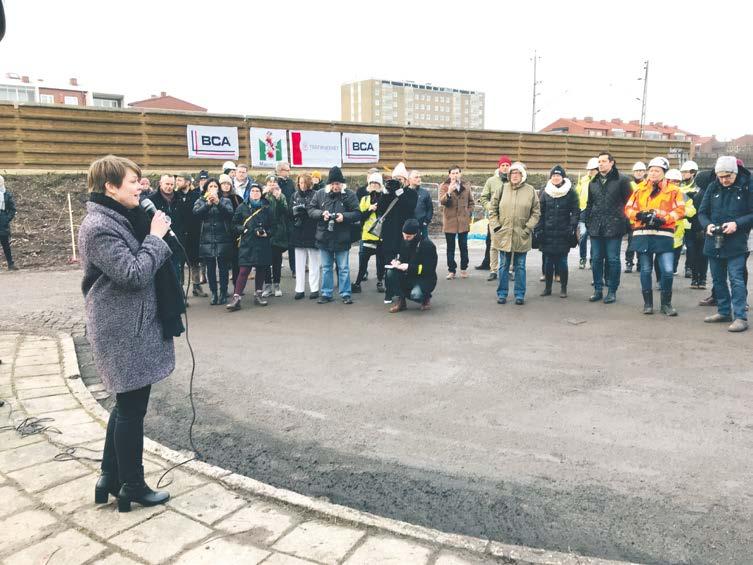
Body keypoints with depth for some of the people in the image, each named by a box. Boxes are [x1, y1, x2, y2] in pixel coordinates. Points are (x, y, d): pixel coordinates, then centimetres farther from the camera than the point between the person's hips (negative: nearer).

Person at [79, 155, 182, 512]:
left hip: (132, 328, 10)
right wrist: (156, 236, -16)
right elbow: (134, 273, -24)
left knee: (127, 404, 18)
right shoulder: (99, 227, -18)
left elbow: (144, 263, 21)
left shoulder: (120, 218, 13)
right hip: (125, 332, -10)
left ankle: (110, 478, 30)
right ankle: (132, 486, 18)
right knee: (132, 408, 2)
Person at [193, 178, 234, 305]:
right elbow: (196, 212, -7)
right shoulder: (201, 201, 13)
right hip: (207, 239, 1)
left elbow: (230, 212, -9)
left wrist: (218, 202, -23)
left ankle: (223, 293, 8)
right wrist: (208, 204, -20)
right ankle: (213, 293, 10)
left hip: (223, 238, -1)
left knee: (223, 267, -1)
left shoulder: (226, 201, 10)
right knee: (210, 268, 2)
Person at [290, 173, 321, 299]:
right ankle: (300, 289, 14)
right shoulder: (295, 195, 11)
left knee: (313, 263, 4)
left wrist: (305, 209, -21)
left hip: (312, 233, -4)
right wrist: (295, 210, -13)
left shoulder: (315, 195, -4)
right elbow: (290, 212, 7)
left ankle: (314, 289, 11)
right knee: (299, 263, 8)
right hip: (298, 233, 4)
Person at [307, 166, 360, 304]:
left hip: (342, 239, -2)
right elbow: (310, 210, 4)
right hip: (324, 237, 3)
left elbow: (357, 213, -5)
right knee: (326, 268, 12)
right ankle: (326, 294, 21)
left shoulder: (350, 195, -3)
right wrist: (321, 213, -15)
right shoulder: (320, 194, 3)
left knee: (343, 268, 6)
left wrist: (344, 216, -21)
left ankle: (345, 294, 15)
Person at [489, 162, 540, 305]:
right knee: (503, 266, 8)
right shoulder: (502, 189, 3)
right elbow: (492, 209, 6)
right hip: (503, 234, 1)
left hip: (521, 236, -1)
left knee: (520, 266, 7)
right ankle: (502, 293, 17)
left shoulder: (530, 191, 1)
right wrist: (495, 226, -2)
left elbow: (536, 213, 4)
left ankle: (520, 294, 16)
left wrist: (528, 228, -5)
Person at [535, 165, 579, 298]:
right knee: (548, 261, 6)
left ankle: (563, 288, 11)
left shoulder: (570, 192, 2)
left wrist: (572, 227, -10)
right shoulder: (545, 192, 8)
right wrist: (538, 229, 1)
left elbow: (575, 212, 2)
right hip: (547, 233, 2)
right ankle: (547, 287, 17)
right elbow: (540, 212, 8)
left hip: (563, 233, -2)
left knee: (562, 261, 0)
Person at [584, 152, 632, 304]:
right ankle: (598, 290, 17)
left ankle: (612, 291, 9)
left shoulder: (621, 180, -2)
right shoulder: (593, 182, 14)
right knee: (596, 259, 8)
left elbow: (629, 202, -2)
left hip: (614, 227, -5)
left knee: (613, 259, 1)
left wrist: (626, 222, -6)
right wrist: (587, 221, 12)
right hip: (595, 227, 5)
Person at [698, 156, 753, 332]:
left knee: (736, 279, -9)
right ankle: (724, 312, 26)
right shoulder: (713, 187, 6)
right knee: (718, 279, 13)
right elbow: (702, 212, 9)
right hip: (713, 242, 5)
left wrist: (737, 224, -19)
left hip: (736, 243, -5)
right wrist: (707, 225, -10)